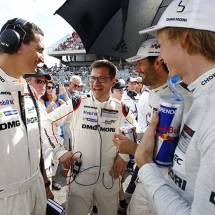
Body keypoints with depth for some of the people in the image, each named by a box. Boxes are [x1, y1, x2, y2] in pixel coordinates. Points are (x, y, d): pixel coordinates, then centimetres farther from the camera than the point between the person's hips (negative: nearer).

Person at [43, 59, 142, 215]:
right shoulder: (77, 104, -8)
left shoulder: (122, 109, -3)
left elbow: (137, 132, 10)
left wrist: (125, 155, 0)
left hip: (109, 176, 2)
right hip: (80, 174, -1)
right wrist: (59, 151, -5)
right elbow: (48, 122, -1)